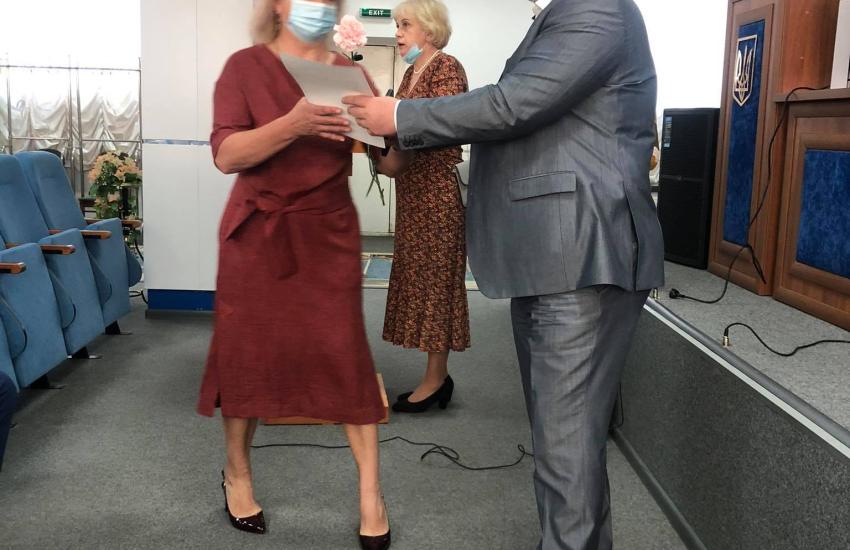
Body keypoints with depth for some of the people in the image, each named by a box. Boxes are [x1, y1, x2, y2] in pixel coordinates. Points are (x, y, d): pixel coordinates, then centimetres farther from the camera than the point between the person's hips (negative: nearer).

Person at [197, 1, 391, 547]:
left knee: (346, 351, -3)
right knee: (248, 350, 6)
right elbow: (226, 154, -15)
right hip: (257, 232, -1)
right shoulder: (246, 66, -2)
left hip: (329, 233, 2)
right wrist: (292, 125, -28)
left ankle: (371, 489, 7)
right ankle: (237, 471, 27)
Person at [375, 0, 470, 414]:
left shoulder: (447, 68, -9)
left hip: (438, 186, -9)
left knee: (435, 277, -4)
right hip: (413, 189, 9)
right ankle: (438, 377, 17)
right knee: (420, 276, 9)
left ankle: (435, 380, 5)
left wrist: (396, 159, -21)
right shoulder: (413, 70, 18)